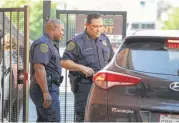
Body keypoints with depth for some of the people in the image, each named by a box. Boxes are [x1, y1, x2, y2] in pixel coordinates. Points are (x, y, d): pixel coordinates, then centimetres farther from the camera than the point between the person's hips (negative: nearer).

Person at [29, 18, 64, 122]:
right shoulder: (43, 43, -12)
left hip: (49, 87, 11)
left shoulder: (49, 44, 22)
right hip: (46, 89, -11)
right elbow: (39, 68, -23)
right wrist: (46, 92, -26)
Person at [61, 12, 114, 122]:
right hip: (84, 85, -6)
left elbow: (112, 59, 27)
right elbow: (64, 62, -10)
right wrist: (82, 68, -20)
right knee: (83, 116, -7)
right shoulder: (77, 42, -6)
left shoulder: (105, 39, 14)